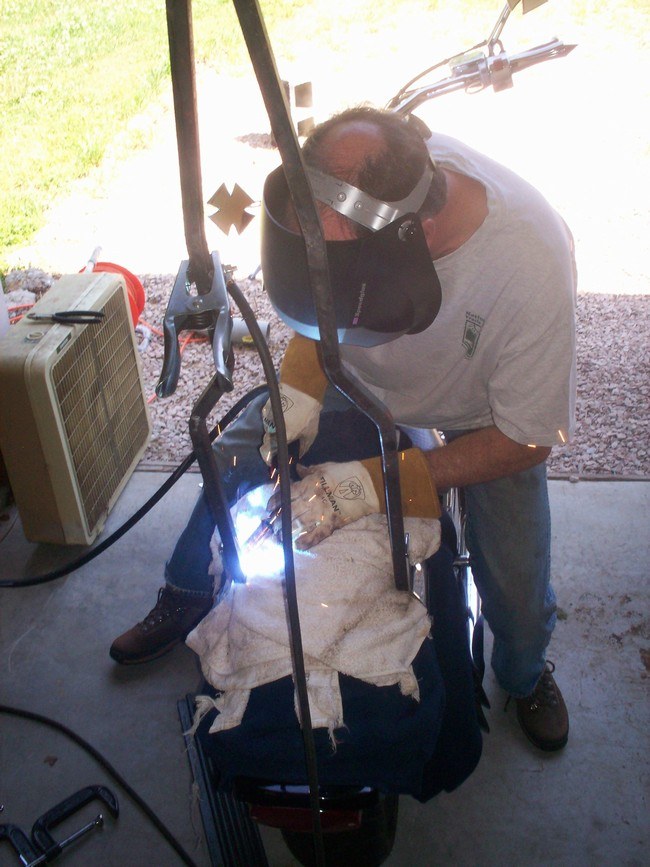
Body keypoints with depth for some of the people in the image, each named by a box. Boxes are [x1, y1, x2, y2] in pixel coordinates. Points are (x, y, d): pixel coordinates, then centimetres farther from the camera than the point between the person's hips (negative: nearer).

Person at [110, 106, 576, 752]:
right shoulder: (367, 176, -31)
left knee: (515, 581, -6)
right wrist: (301, 378, -22)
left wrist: (376, 483, -33)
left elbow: (526, 440, -28)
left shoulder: (533, 268, -42)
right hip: (354, 370, 3)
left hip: (480, 418, -3)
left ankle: (526, 675, 33)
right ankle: (186, 597, 28)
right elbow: (319, 291, -7)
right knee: (236, 458, -2)